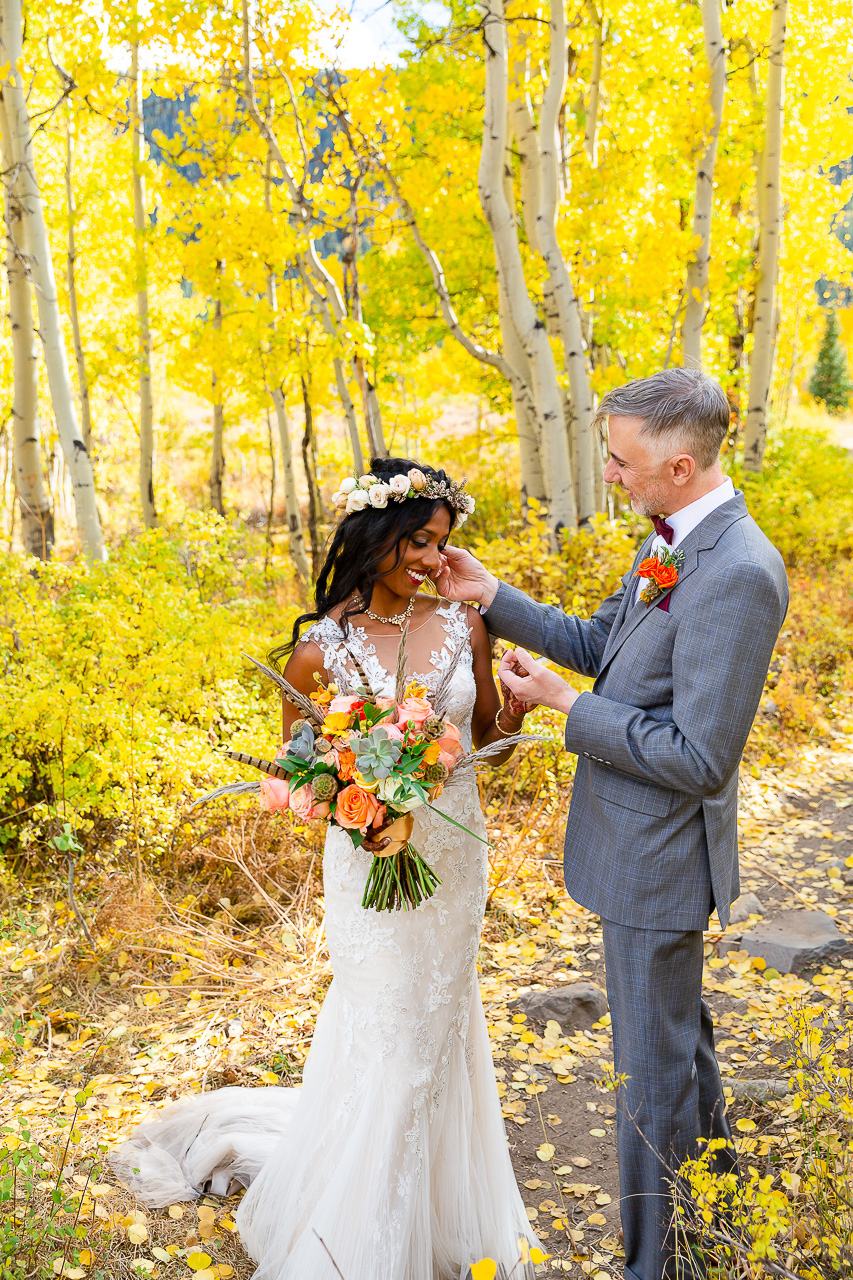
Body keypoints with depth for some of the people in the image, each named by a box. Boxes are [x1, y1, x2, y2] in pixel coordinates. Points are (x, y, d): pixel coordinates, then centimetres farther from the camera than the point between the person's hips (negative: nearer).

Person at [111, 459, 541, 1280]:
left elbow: (486, 743, 5)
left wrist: (516, 708, -16)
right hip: (374, 860, -4)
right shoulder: (321, 648, -14)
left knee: (439, 1023, 19)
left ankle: (438, 1212, 42)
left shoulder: (462, 624, -4)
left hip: (456, 855, 4)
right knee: (384, 1036, 5)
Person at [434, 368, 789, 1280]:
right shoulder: (673, 540, 2)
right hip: (637, 839, 10)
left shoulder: (738, 574, -28)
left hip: (658, 856, -10)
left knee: (653, 1066, 7)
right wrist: (492, 597, 4)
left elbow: (698, 758, -27)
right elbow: (598, 643, 13)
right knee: (678, 1028, 28)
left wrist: (564, 705, -20)